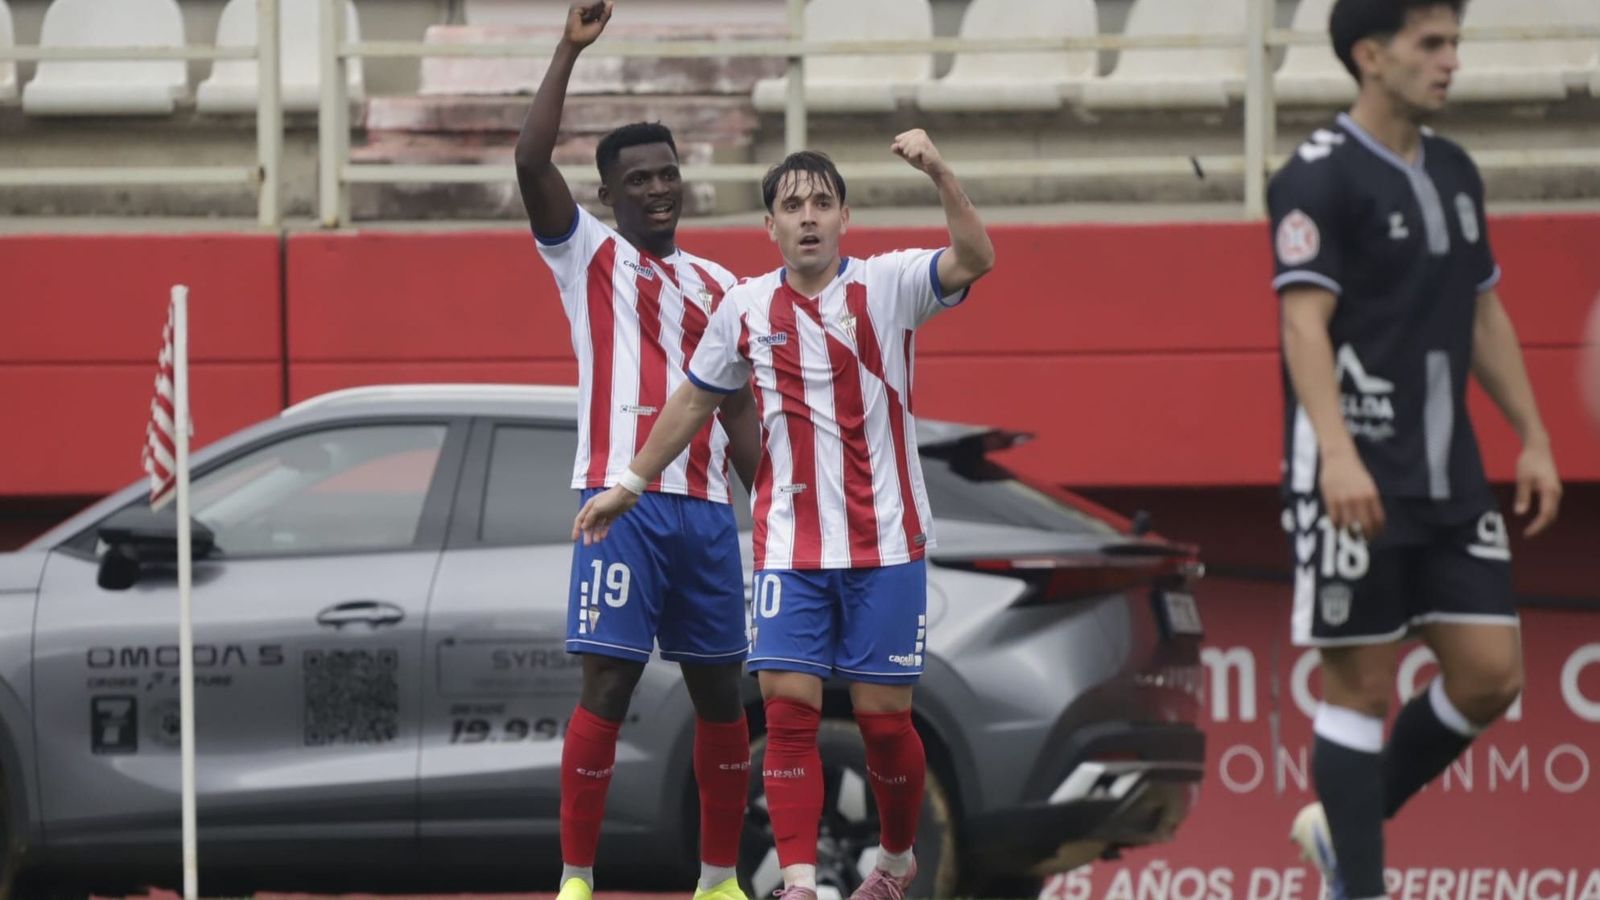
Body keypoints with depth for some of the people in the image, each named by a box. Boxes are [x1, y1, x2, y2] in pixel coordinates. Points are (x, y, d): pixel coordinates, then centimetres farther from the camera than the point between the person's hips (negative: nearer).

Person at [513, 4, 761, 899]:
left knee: (720, 691, 8)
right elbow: (531, 162, -12)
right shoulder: (589, 255, 4)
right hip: (624, 501, -5)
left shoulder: (718, 285, 17)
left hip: (708, 506, 5)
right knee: (608, 686, -9)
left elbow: (740, 409, 18)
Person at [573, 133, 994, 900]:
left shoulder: (887, 285, -5)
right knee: (788, 708, -9)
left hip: (885, 543, -2)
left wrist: (941, 176, -38)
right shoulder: (746, 309, 4)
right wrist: (629, 485, 21)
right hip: (789, 544, 2)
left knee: (884, 716, 1)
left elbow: (973, 261, -24)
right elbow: (694, 401, 18)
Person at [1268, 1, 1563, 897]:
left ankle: (1344, 827, 21)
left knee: (1491, 673, 3)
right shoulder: (1320, 177, -10)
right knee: (1361, 683, -3)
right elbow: (1304, 321, -19)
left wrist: (1533, 437, 17)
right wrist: (1336, 452, -31)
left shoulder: (1454, 171, 14)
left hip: (1450, 478, 7)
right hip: (1354, 480, -7)